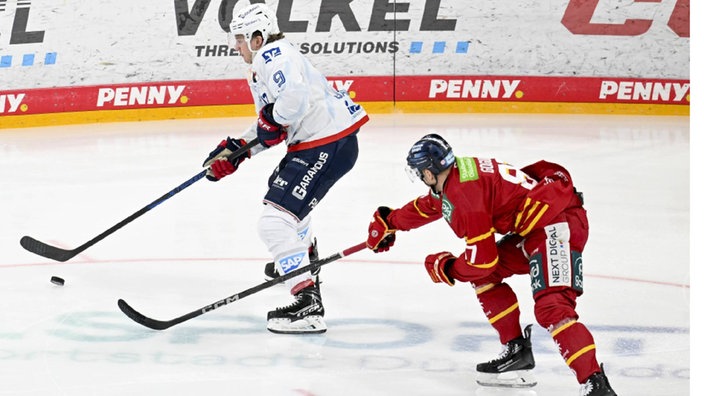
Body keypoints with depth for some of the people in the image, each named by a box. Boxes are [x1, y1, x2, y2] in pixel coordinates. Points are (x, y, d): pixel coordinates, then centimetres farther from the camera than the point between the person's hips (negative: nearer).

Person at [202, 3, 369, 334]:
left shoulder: (275, 56, -16)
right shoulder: (263, 65, 19)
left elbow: (295, 98, -36)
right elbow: (272, 129, 22)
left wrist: (272, 119, -17)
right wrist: (235, 151, 14)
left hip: (328, 144, -12)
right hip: (312, 142, 12)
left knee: (275, 221, -18)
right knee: (281, 191, 39)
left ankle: (309, 306, -24)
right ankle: (304, 259, 67)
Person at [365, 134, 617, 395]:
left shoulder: (466, 192, -19)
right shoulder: (452, 178, 12)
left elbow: (482, 258, -18)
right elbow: (427, 206, 36)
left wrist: (447, 269, 1)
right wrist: (388, 222, 50)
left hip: (559, 225, -11)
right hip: (533, 228, 11)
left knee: (551, 308, -24)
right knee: (485, 276, 19)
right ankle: (516, 353, 22)